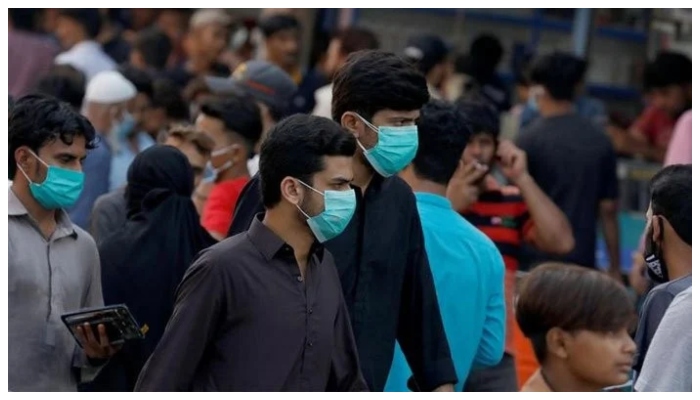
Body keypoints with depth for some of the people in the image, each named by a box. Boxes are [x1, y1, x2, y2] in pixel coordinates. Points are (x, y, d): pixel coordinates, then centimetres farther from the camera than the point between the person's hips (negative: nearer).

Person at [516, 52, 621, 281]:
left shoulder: (529, 141, -8)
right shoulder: (600, 142, 4)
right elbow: (608, 210, 6)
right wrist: (614, 268, 13)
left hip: (537, 260, -3)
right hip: (582, 261, 3)